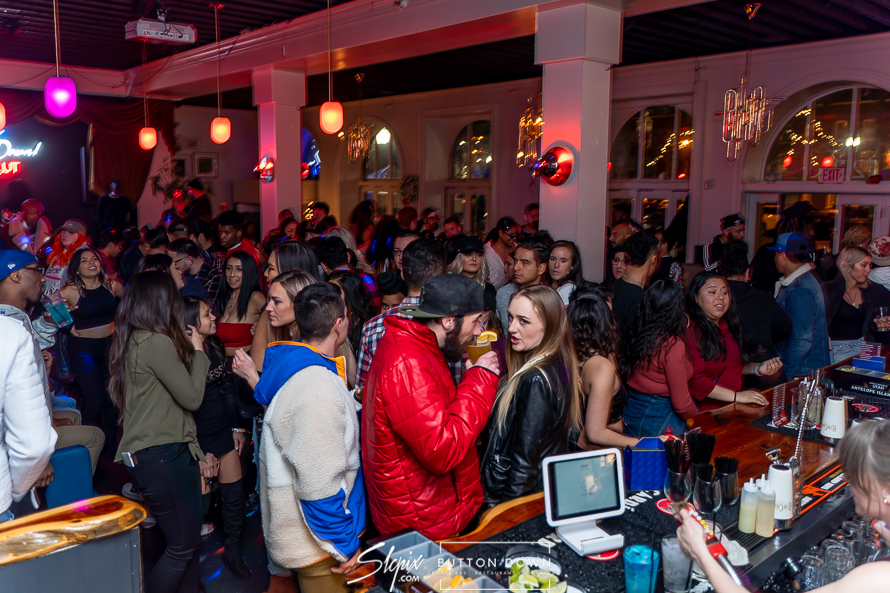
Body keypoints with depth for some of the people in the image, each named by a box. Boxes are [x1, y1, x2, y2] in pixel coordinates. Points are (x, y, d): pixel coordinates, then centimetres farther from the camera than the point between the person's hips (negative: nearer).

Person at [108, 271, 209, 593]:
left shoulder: (131, 341, 11)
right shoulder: (157, 341, -18)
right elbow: (192, 397, -13)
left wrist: (185, 348, 14)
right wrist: (197, 351, -4)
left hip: (145, 454, 10)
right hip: (161, 455, -10)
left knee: (189, 537, 16)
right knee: (182, 546, 1)